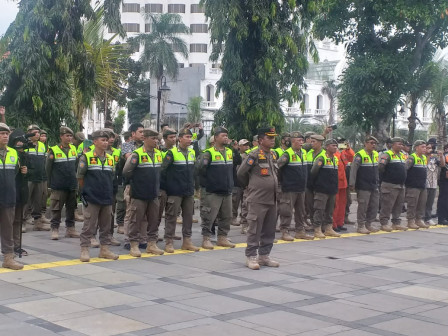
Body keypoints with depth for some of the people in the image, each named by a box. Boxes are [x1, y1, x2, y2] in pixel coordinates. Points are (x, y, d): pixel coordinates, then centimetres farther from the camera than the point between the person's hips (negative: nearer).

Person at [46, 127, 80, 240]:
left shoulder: (74, 149, 8)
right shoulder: (54, 150, -7)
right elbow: (48, 168, -3)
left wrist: (75, 179, 14)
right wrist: (52, 182, 1)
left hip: (72, 185, 5)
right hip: (58, 187, -5)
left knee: (71, 208, 11)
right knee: (56, 209, 0)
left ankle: (70, 229, 20)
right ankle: (55, 229, 8)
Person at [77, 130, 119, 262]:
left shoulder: (110, 159, 9)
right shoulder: (86, 157, -6)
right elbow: (80, 177, -1)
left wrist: (109, 192, 13)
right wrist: (85, 191, 4)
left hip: (107, 198, 5)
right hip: (92, 198, -5)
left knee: (106, 226, 11)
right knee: (89, 226, -1)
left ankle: (104, 249, 21)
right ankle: (84, 250, 7)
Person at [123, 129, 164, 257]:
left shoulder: (159, 154, 8)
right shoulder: (137, 154, -13)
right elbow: (126, 171, -13)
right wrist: (135, 181, -1)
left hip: (154, 194, 6)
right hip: (139, 195, -6)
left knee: (154, 220, 11)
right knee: (136, 220, 1)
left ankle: (152, 244, 21)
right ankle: (134, 245, 8)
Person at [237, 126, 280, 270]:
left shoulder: (273, 154, 12)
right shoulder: (254, 155, -11)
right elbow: (241, 173, -6)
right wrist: (250, 185, 8)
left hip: (272, 199, 7)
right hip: (258, 199, -7)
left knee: (269, 230, 11)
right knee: (255, 230, -2)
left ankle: (264, 256, 21)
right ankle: (251, 257, 5)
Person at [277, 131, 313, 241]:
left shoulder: (304, 152, 11)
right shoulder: (287, 154, -13)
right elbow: (277, 166, -15)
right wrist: (282, 180, -6)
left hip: (301, 188, 8)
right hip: (289, 188, -8)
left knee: (301, 211, 13)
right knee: (287, 211, -5)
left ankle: (300, 231, 22)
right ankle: (285, 232, 2)